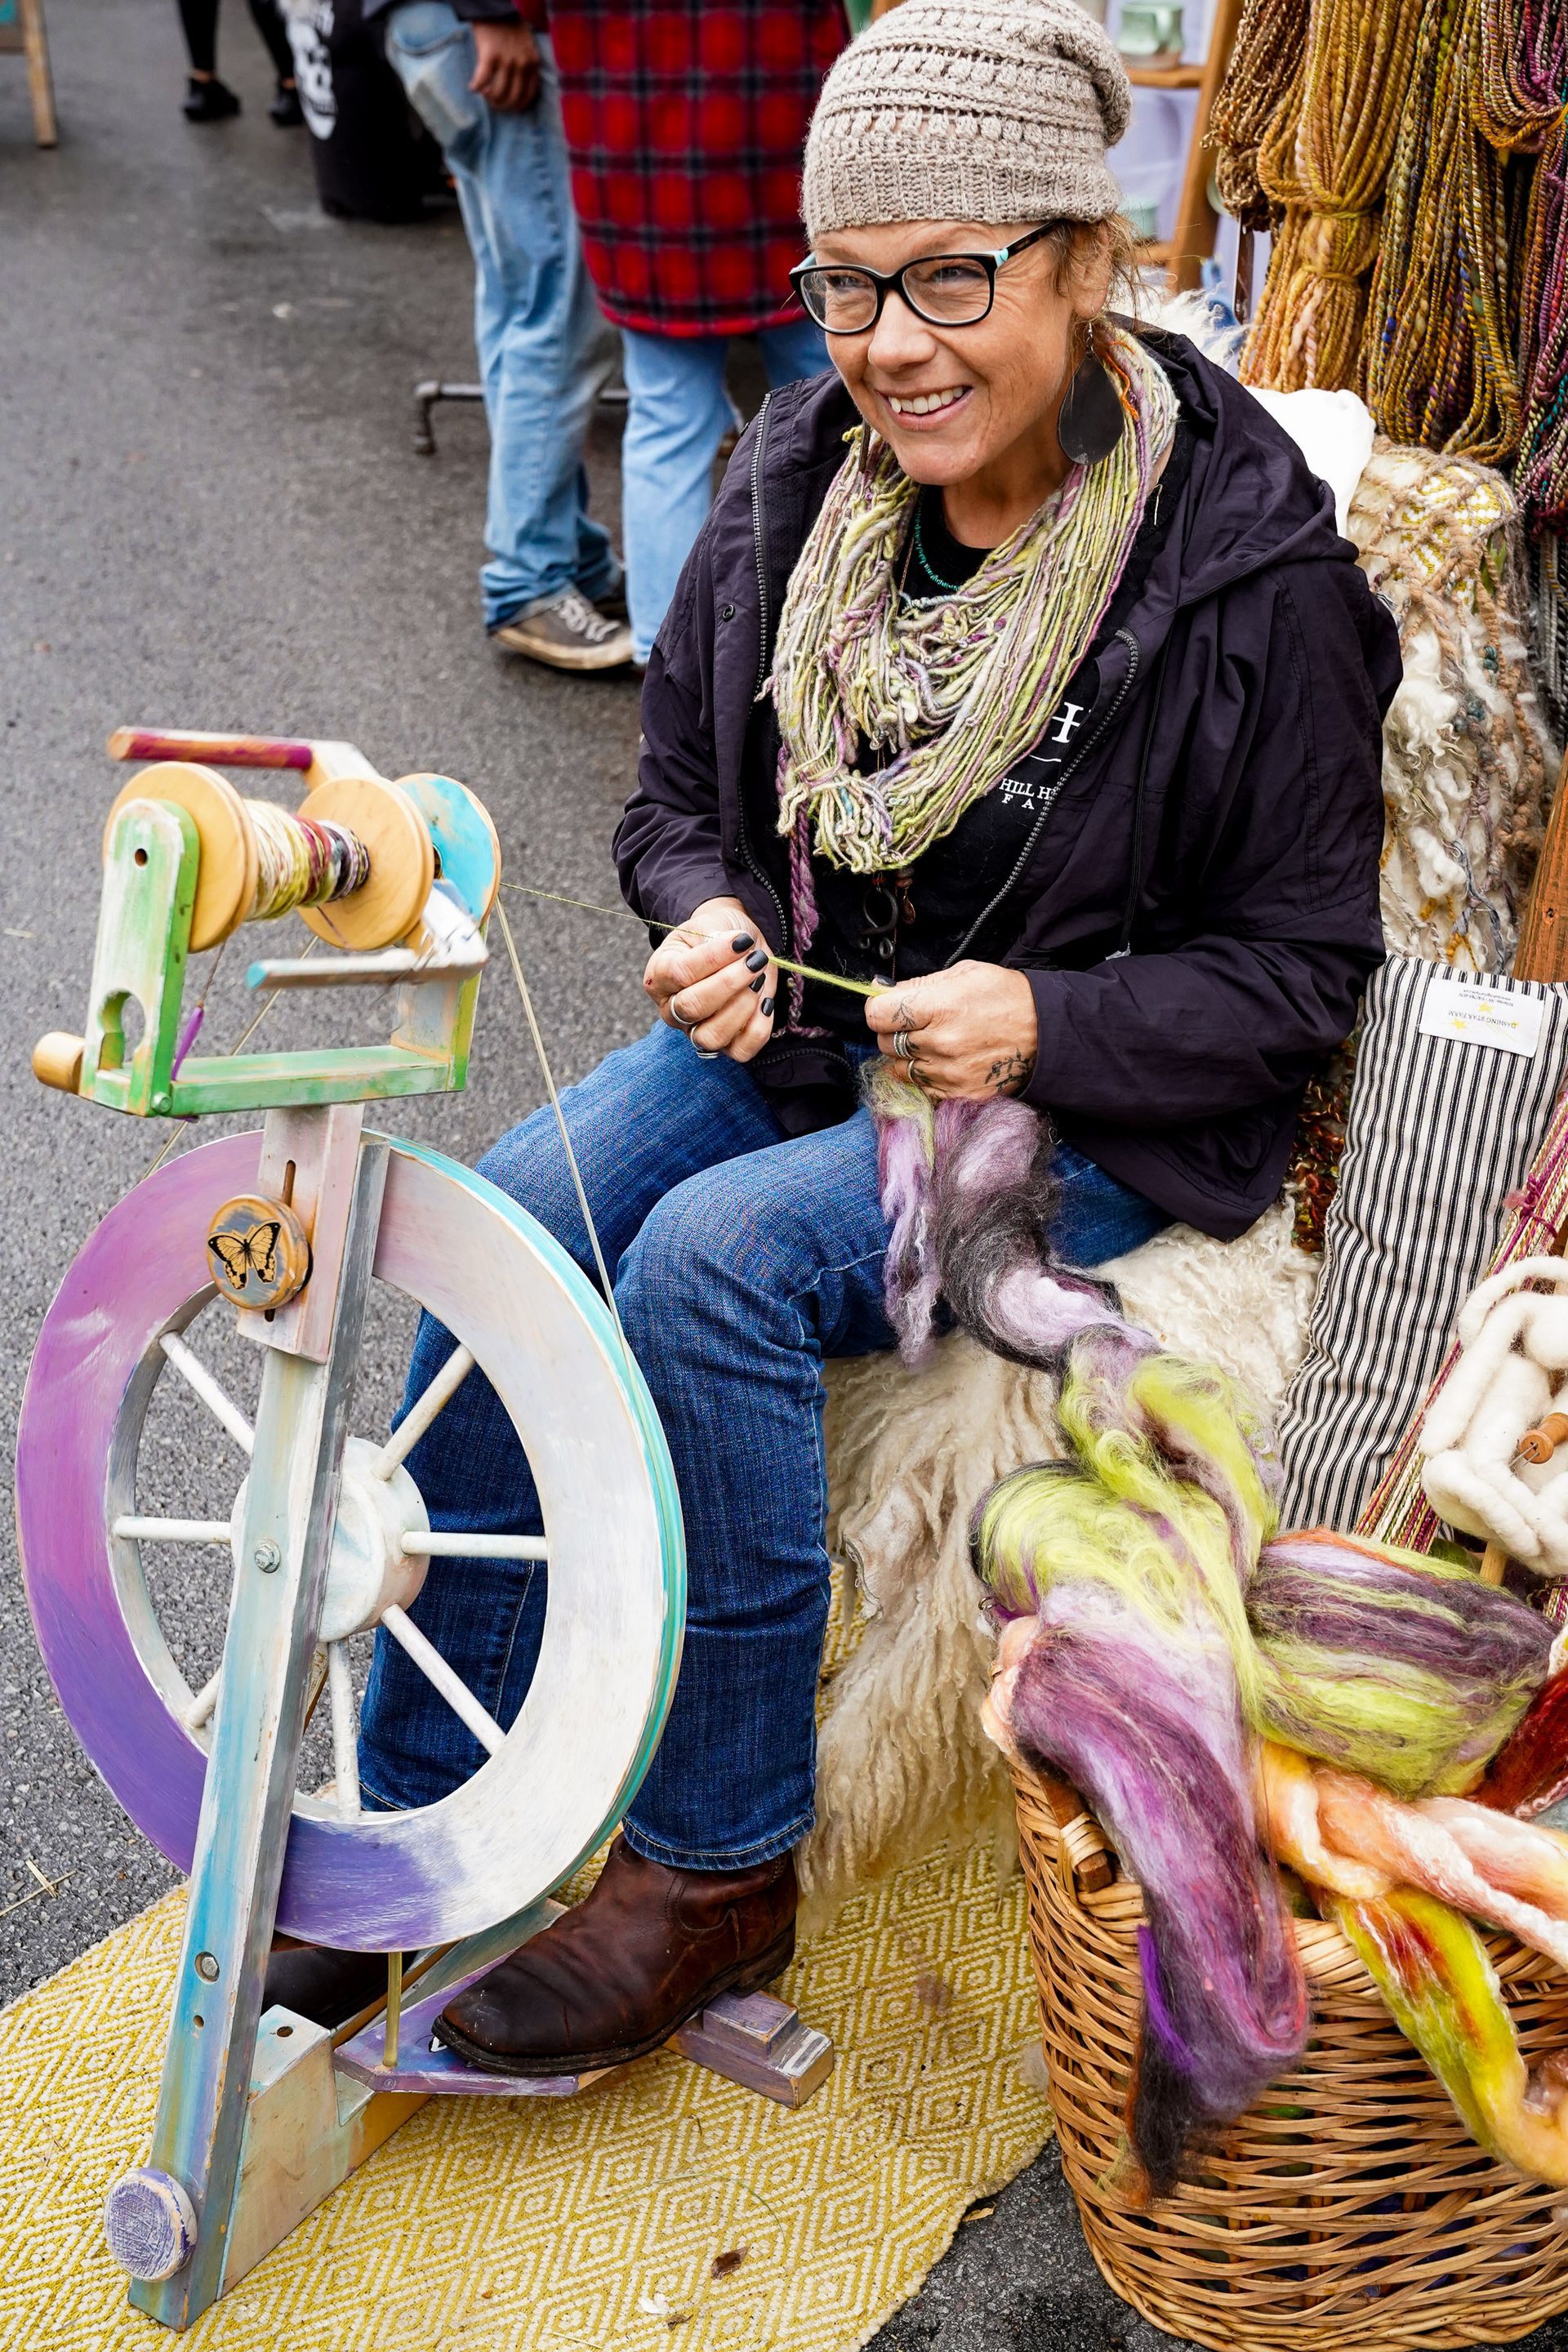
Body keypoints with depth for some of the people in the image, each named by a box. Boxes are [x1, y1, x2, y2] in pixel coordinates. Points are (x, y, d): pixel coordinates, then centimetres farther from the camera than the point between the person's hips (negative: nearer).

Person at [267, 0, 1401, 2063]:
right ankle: (420, 1804, -4)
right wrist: (708, 919, -10)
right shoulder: (796, 481, 0)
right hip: (794, 1022, 5)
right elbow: (681, 787, 12)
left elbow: (1302, 962, -8)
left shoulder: (1247, 569, -15)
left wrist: (1047, 1022, -22)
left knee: (714, 1262, -29)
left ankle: (718, 1868, -10)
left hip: (1084, 1106, -5)